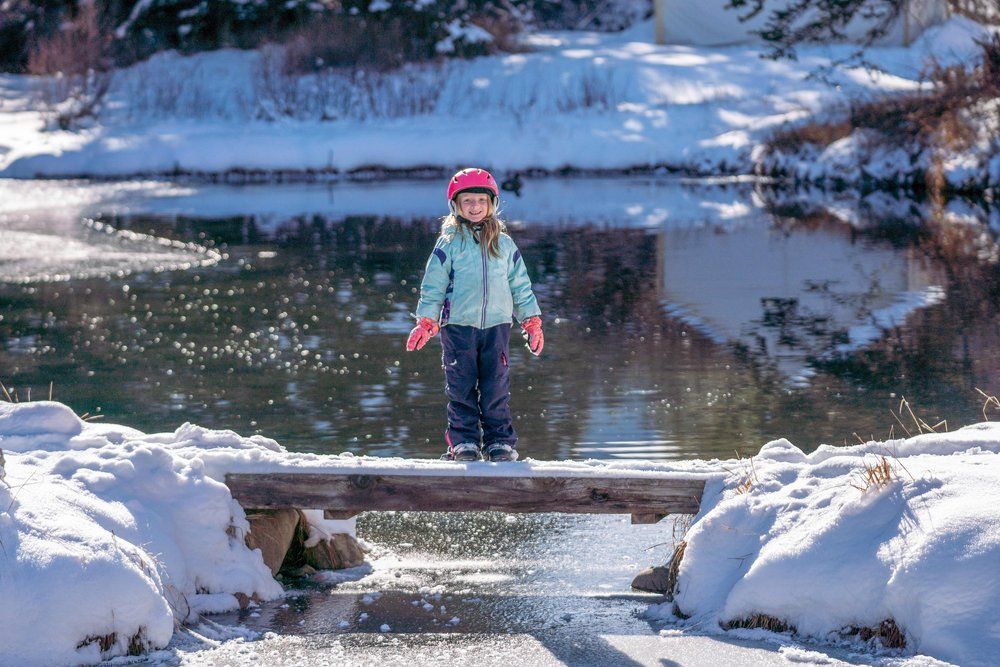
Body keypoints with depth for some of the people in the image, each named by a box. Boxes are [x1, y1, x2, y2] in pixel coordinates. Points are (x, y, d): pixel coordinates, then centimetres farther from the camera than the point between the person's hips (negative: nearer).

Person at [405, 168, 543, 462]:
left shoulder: (504, 244, 11)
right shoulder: (448, 244, 3)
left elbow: (520, 285, 16)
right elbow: (433, 285, 3)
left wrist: (532, 322, 12)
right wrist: (426, 322, -4)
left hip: (496, 325, 2)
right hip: (458, 326, -2)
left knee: (497, 389, 1)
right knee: (461, 389, 1)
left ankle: (500, 443, 7)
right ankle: (464, 442, 7)